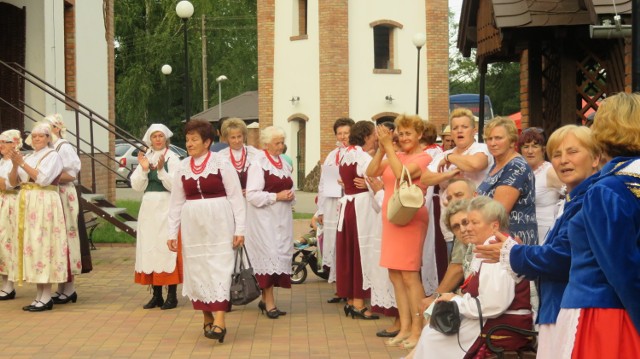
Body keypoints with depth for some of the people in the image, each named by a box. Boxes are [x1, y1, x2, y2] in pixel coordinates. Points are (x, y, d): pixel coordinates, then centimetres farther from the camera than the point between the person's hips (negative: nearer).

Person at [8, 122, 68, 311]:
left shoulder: (53, 156, -2)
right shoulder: (28, 158, 16)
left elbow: (43, 178, -15)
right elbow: (13, 182, 13)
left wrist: (22, 163, -14)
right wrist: (15, 165, -4)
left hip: (44, 205, -7)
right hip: (27, 205, 7)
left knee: (43, 246, -9)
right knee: (32, 247, 5)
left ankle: (46, 298, -8)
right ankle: (39, 296, 9)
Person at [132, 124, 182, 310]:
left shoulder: (172, 158, -3)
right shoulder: (145, 158, 11)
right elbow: (136, 186, 4)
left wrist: (161, 170, -22)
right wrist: (143, 169, -10)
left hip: (166, 208, -5)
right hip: (148, 208, 5)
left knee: (167, 248, -7)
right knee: (149, 249, 5)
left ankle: (172, 296, -3)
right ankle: (156, 295, 12)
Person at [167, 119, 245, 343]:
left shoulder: (221, 163, -4)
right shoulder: (182, 167, 7)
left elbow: (236, 197, -4)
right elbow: (176, 202, 11)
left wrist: (239, 229, -8)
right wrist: (172, 233, 8)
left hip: (219, 224, -4)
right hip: (192, 225, 4)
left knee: (219, 268, -9)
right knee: (197, 270, 7)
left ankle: (219, 322, -12)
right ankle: (207, 318, 20)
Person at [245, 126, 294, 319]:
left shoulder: (284, 164, 14)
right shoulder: (258, 164, -9)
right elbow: (252, 195, -15)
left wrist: (291, 195, 0)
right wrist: (276, 196, -18)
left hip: (282, 218, 7)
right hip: (264, 218, -7)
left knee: (280, 255, 7)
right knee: (269, 255, -10)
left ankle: (265, 299, 17)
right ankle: (270, 303, -6)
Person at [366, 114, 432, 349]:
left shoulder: (423, 158, -7)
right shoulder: (396, 156, 13)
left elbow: (402, 174, -23)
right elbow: (371, 172, 4)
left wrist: (389, 146, -18)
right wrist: (381, 148, -7)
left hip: (410, 220, -8)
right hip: (390, 220, 8)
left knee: (409, 275, -7)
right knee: (395, 275, 9)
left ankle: (417, 330, -1)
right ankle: (405, 328, 16)